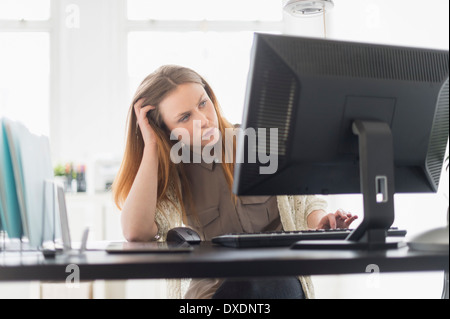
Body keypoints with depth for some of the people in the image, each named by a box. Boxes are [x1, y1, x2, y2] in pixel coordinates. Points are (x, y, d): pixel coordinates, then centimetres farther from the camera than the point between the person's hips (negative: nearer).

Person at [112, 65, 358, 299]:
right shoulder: (172, 175, 2)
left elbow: (306, 202, 10)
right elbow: (137, 232, -16)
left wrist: (320, 222, -16)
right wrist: (151, 145, -10)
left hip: (280, 283, 1)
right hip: (216, 290, 0)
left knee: (271, 282, -34)